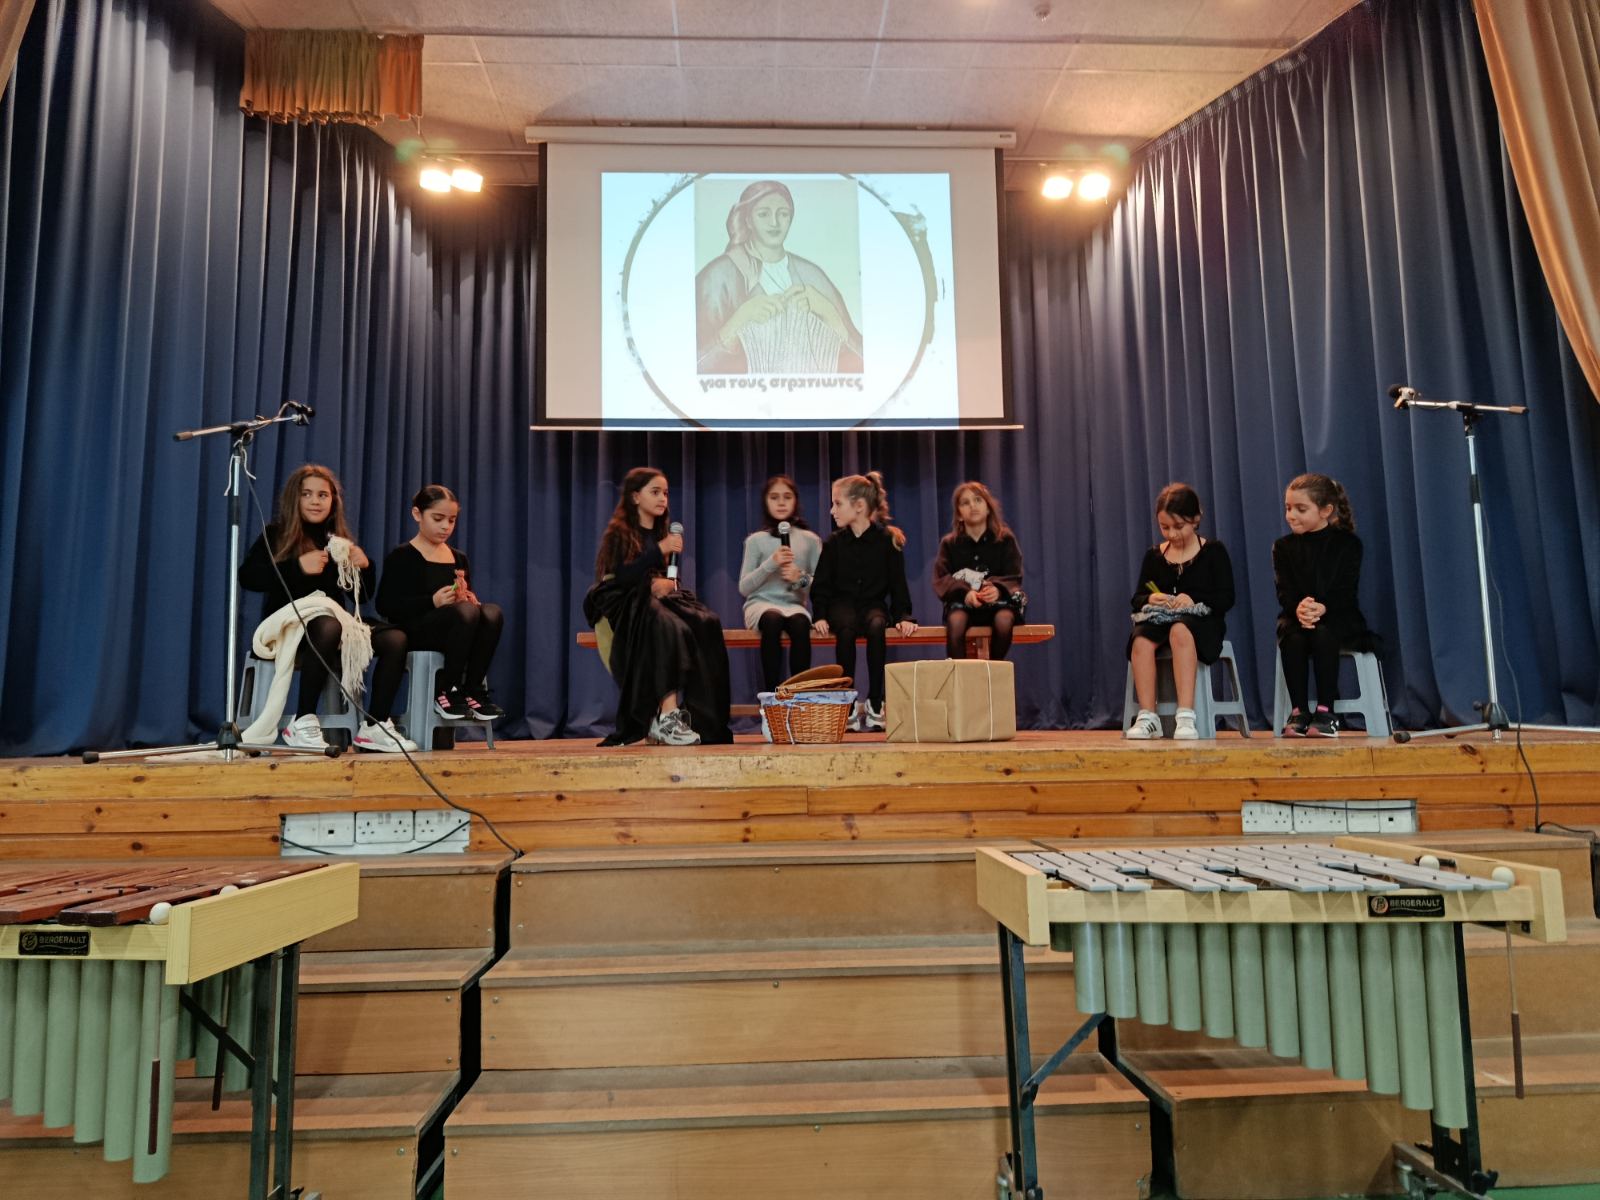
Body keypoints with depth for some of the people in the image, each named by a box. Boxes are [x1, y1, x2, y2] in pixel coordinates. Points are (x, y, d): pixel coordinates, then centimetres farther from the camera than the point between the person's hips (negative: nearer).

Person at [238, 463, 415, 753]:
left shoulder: (340, 540, 16)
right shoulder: (276, 535, 5)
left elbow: (361, 596, 18)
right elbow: (246, 577, -11)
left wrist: (364, 566, -2)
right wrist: (298, 567, -21)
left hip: (334, 625, 5)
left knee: (396, 638, -22)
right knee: (329, 626, -40)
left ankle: (375, 726, -18)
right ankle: (302, 722, -29)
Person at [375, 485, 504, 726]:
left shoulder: (459, 558, 19)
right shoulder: (401, 556, 3)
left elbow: (471, 602, 24)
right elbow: (385, 605, -7)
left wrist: (468, 598, -2)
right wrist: (433, 602, -20)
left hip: (454, 631, 5)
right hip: (414, 631, -5)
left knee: (492, 612, -28)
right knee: (466, 612, -35)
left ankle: (473, 690, -18)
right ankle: (446, 692, -21)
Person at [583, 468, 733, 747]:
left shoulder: (662, 533, 22)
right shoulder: (619, 532, 3)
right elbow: (620, 577, -11)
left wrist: (667, 583, -7)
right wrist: (659, 550, -19)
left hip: (658, 601, 5)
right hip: (625, 605, -5)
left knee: (707, 624, -28)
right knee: (670, 629, -39)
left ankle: (700, 719, -31)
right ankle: (667, 717, -43)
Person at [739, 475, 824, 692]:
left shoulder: (810, 540, 8)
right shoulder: (755, 540, 5)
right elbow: (744, 588, -1)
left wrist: (802, 579, -15)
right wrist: (770, 564, -15)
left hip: (794, 604, 1)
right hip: (761, 603, -1)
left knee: (800, 623, -35)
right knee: (772, 621, -37)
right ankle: (771, 694, -32)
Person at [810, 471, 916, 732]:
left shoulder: (888, 539, -1)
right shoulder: (834, 542, 3)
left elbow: (897, 583, 2)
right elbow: (821, 584, 6)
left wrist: (903, 616, -11)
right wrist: (820, 615, -10)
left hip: (874, 603, 0)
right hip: (842, 604, 1)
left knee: (877, 626, -37)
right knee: (846, 629, -36)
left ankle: (875, 703, -27)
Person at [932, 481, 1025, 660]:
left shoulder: (1005, 539, 7)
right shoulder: (949, 543, 8)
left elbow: (1014, 577, 0)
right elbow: (941, 579, -2)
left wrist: (998, 589, -25)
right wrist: (965, 592, -23)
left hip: (998, 599, 0)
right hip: (962, 600, 0)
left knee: (1004, 619, -34)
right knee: (955, 621, -35)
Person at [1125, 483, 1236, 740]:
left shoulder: (1213, 551, 6)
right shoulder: (1153, 555, 14)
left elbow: (1226, 598, -2)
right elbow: (1137, 598, 12)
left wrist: (1194, 600, -20)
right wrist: (1150, 599, -12)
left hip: (1201, 621, -3)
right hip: (1160, 620, 3)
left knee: (1180, 632, -40)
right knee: (1141, 640, -33)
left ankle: (1186, 716, -42)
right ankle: (1147, 717, -31)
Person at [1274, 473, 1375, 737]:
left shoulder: (1347, 543, 1)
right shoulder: (1283, 546, 8)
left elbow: (1346, 590, -10)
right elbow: (1284, 591, -5)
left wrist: (1322, 608, -31)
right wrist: (1298, 608, -28)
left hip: (1338, 617, -2)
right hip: (1296, 616, 2)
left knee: (1323, 634, -36)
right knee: (1293, 638, -33)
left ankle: (1326, 711, -28)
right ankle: (1299, 711, -25)